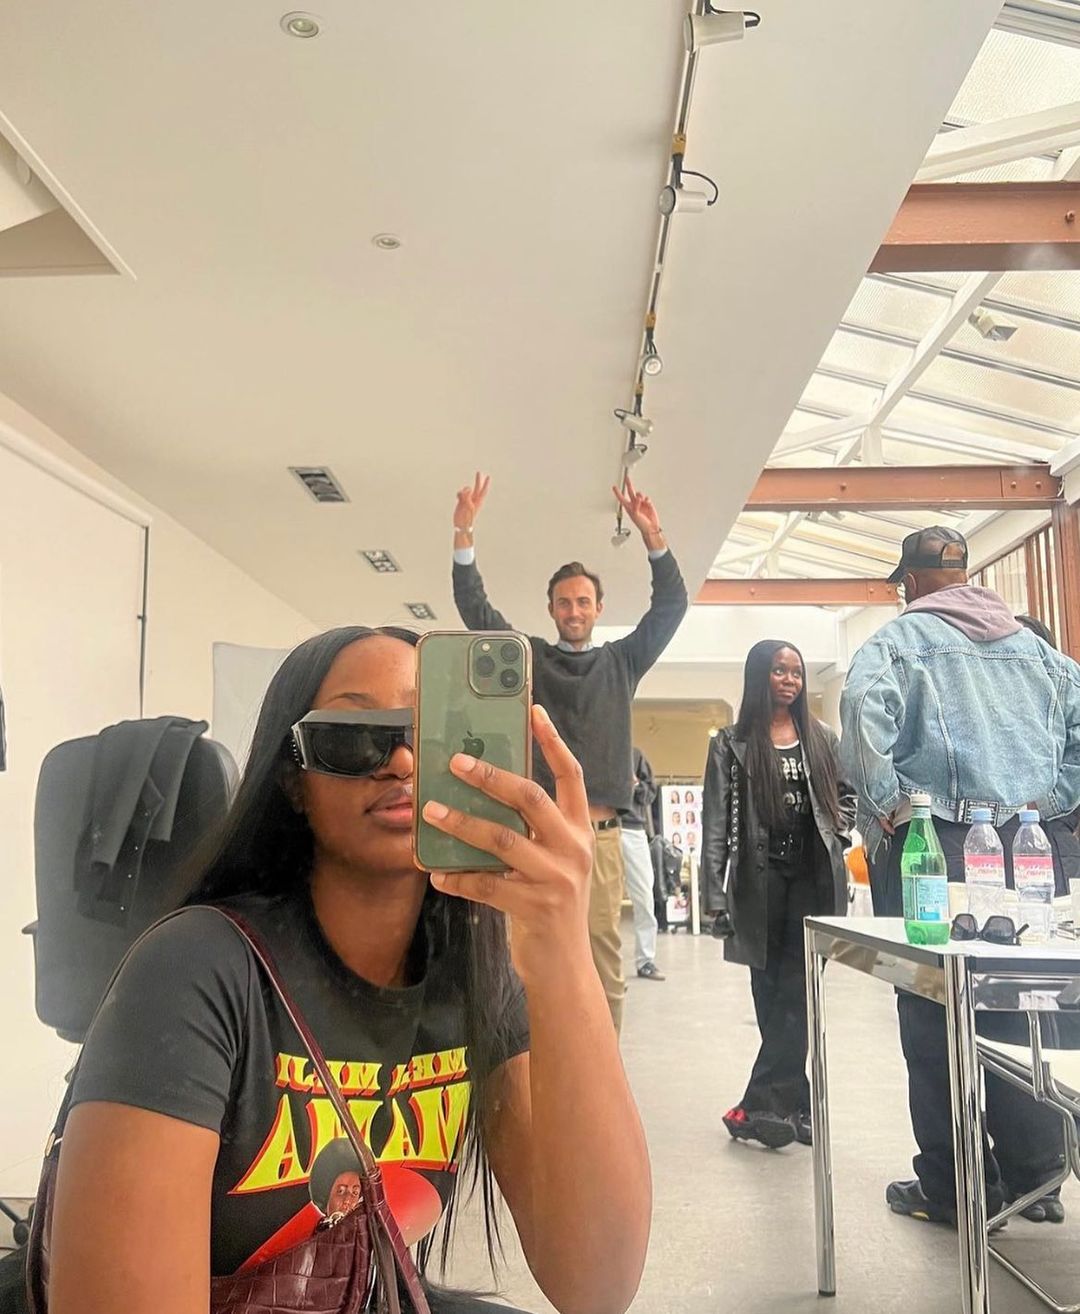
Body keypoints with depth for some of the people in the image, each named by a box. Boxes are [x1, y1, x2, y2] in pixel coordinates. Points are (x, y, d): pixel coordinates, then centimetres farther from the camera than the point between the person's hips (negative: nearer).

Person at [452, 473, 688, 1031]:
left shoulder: (621, 662, 15)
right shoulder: (529, 659, 14)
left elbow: (670, 607, 6)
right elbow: (475, 608, 6)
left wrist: (654, 539, -7)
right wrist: (464, 534, -7)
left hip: (600, 835, 1)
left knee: (603, 959, 1)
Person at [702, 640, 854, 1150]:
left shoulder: (821, 739, 10)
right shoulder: (733, 744, 0)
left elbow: (847, 795, 22)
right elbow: (717, 820, -5)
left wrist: (836, 832, 1)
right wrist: (714, 894, -13)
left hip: (813, 878, 2)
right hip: (760, 881, -1)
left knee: (794, 991, -4)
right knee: (771, 994, 4)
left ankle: (762, 1103, 2)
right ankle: (794, 1103, 13)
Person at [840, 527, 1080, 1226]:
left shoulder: (901, 637, 1)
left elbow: (866, 712, -18)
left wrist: (884, 806, -10)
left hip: (937, 844, -5)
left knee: (937, 1018, 3)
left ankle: (951, 1189, 11)